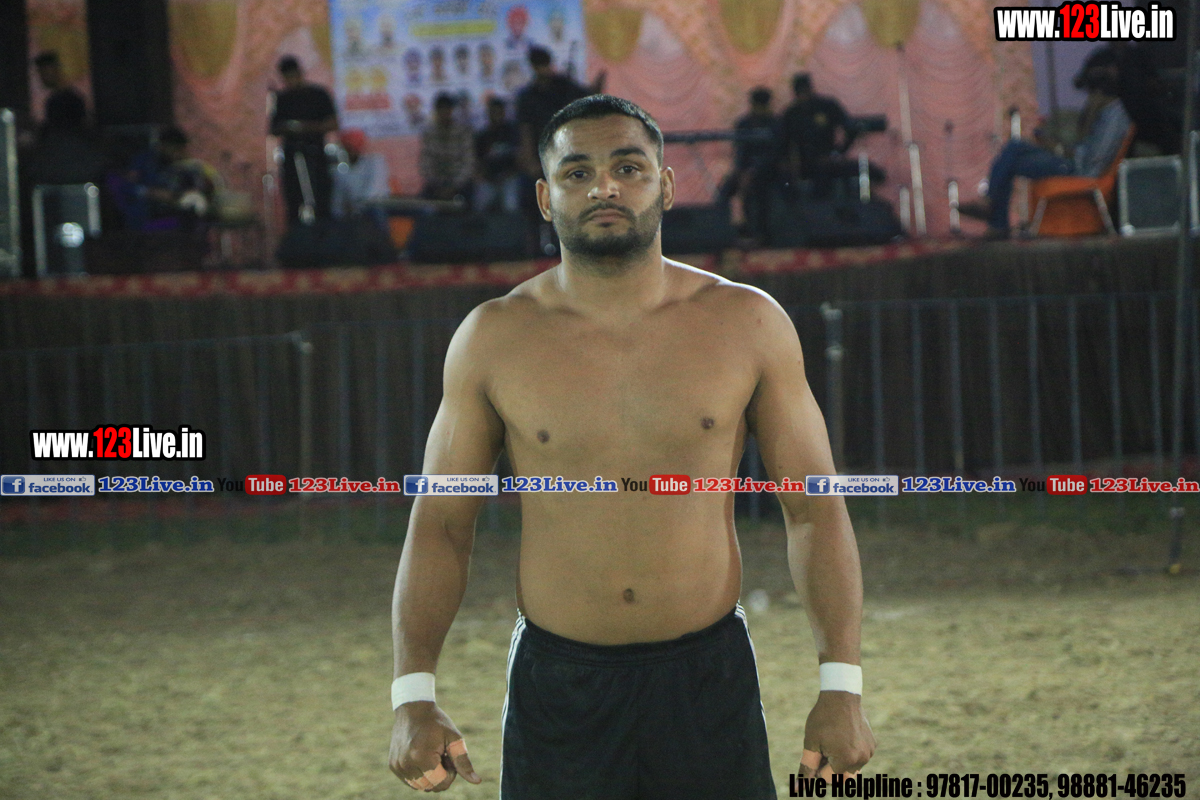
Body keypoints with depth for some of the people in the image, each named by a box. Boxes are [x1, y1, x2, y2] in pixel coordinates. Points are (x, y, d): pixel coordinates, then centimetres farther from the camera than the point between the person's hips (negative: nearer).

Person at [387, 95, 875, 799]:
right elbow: (440, 526, 2)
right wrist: (414, 697, -8)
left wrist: (842, 686, -7)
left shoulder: (746, 324, -1)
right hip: (556, 685, 0)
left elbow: (815, 509, 1)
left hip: (709, 679, 0)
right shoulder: (494, 339, -1)